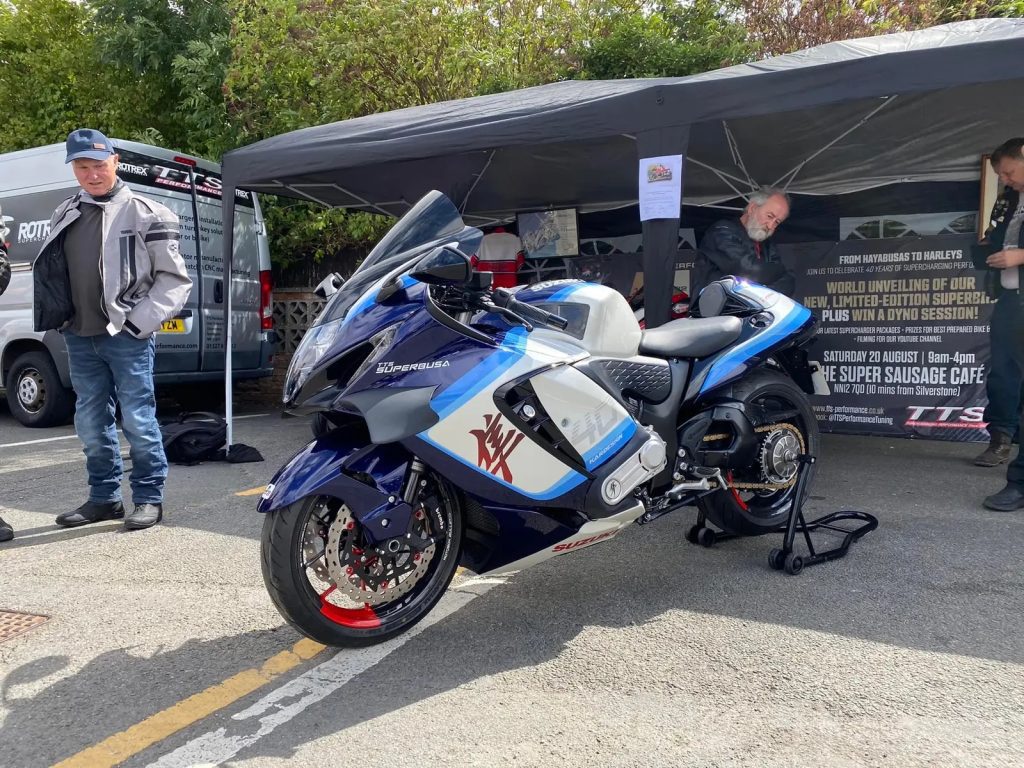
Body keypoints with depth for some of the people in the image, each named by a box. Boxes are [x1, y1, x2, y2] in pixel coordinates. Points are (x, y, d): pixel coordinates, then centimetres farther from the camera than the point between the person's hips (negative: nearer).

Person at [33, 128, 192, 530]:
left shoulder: (144, 213, -4)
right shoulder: (64, 216, 12)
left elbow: (175, 278, -5)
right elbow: (50, 274, 20)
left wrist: (141, 321, -11)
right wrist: (64, 321, 7)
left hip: (127, 338, -6)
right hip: (80, 339, 6)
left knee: (137, 419, -2)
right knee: (91, 422, 11)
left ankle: (149, 498, 10)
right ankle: (104, 497, 24)